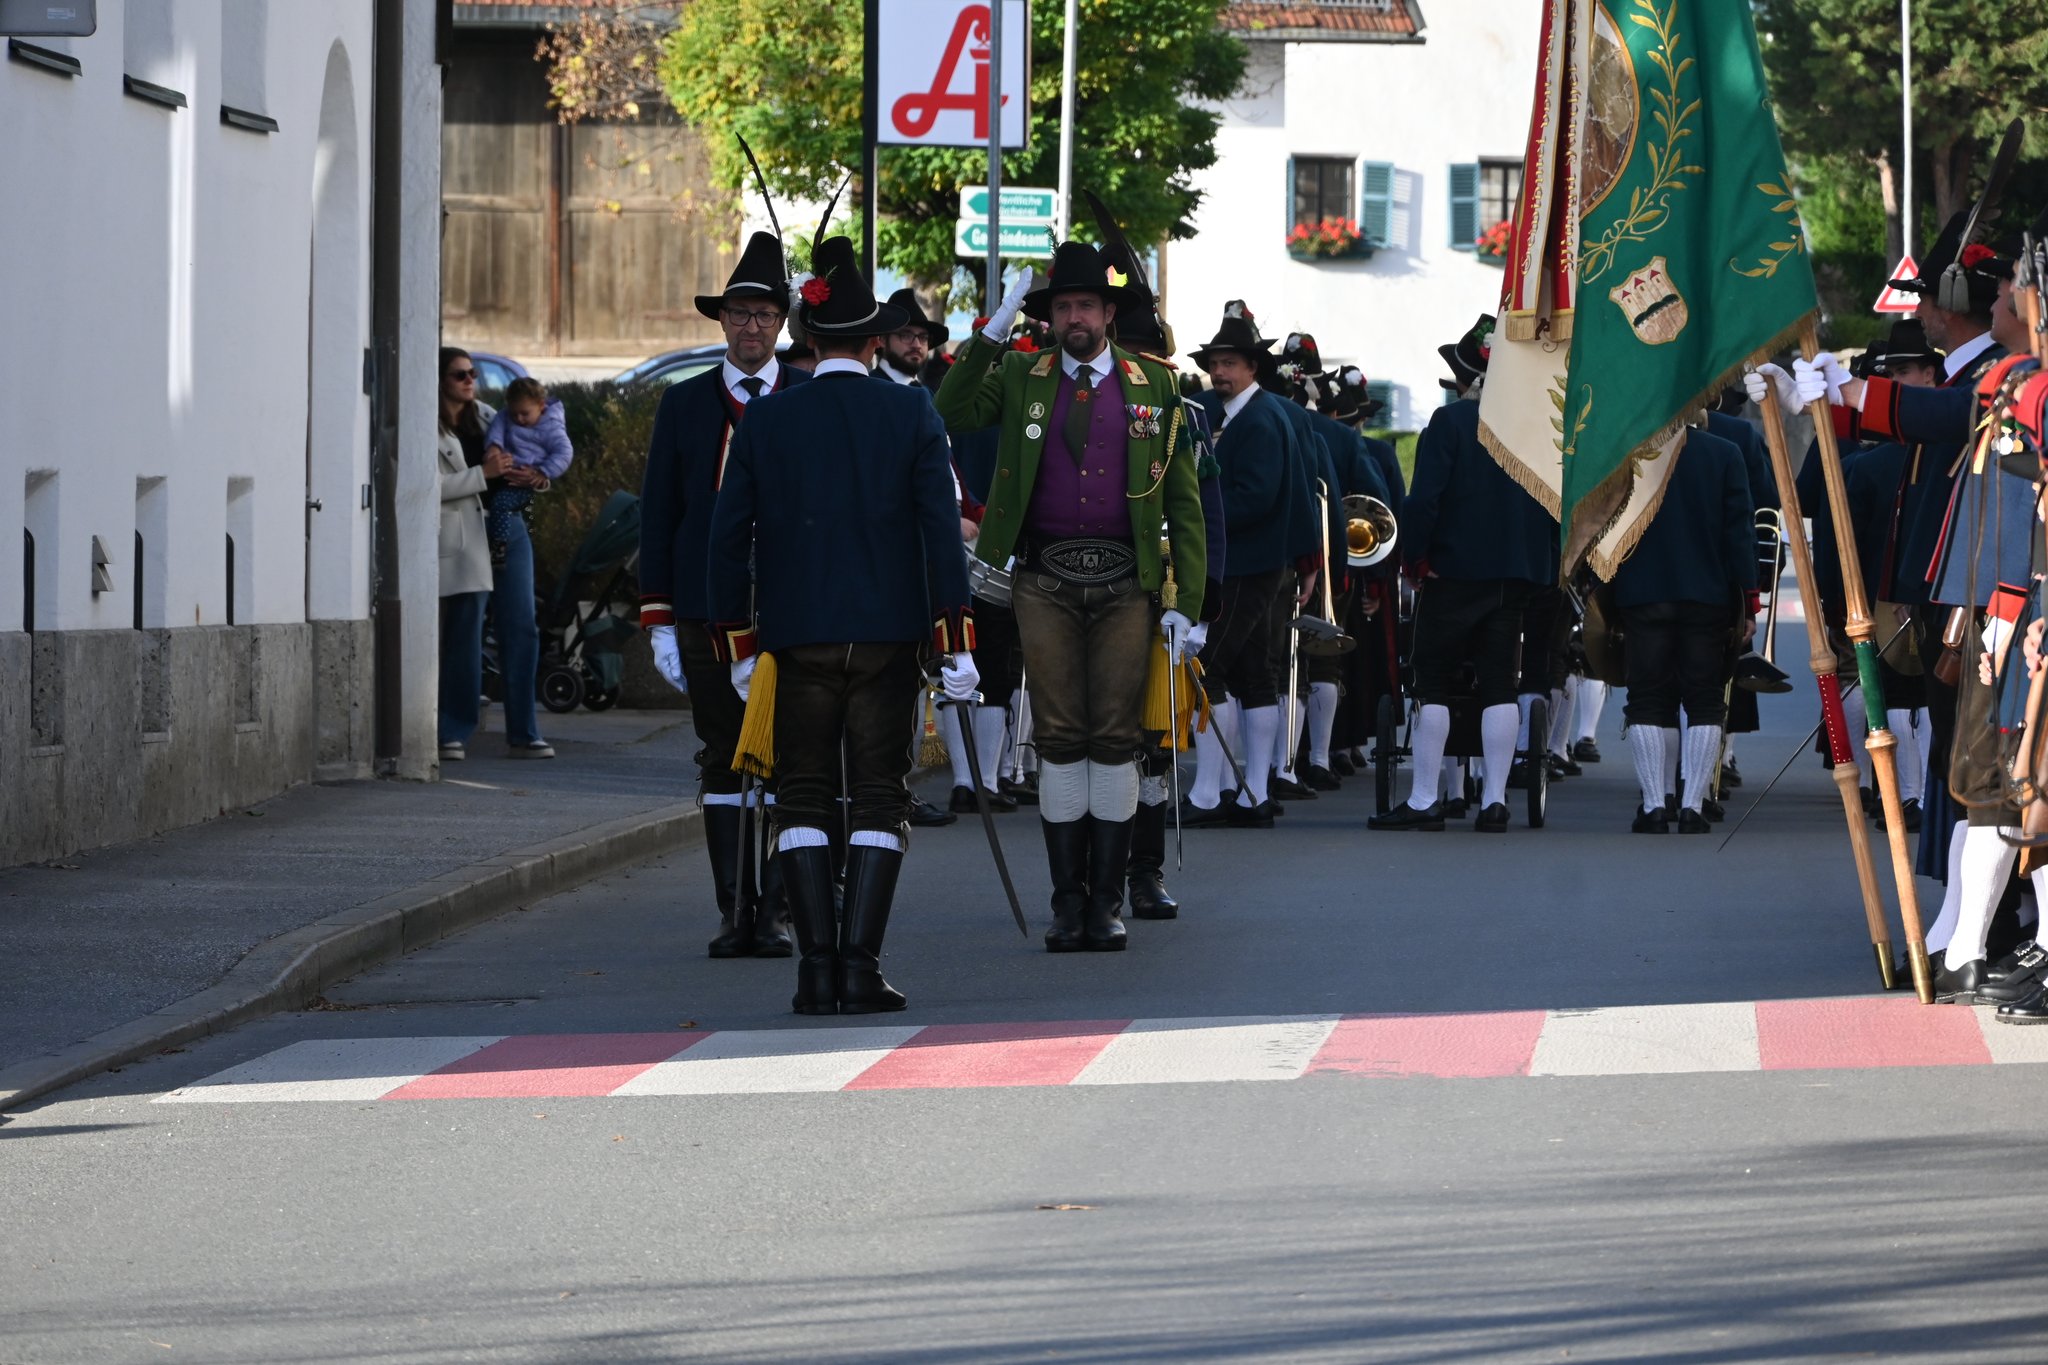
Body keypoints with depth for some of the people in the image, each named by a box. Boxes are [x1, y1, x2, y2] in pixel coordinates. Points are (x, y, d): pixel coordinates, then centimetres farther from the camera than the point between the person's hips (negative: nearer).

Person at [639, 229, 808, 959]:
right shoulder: (684, 404, 7)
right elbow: (659, 516, 7)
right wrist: (659, 622, 2)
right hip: (706, 616, 1)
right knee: (723, 760, 3)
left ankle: (777, 913, 2)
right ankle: (735, 914, 7)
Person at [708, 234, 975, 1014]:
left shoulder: (766, 419, 1)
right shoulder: (911, 415, -2)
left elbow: (729, 533, 2)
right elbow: (941, 526, -5)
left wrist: (737, 643, 9)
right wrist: (954, 642, -3)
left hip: (798, 637, 1)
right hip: (888, 635, -1)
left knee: (803, 800, 7)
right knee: (880, 801, 3)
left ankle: (816, 967, -2)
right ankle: (861, 968, -5)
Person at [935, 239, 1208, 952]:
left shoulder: (1154, 386, 7)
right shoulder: (1020, 378, 9)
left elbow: (1183, 501, 7)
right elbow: (951, 414, -7)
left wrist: (1185, 601, 0)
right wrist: (992, 332, -12)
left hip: (1125, 583, 0)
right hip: (1045, 582, 0)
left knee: (1115, 738, 0)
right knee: (1058, 737, 0)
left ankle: (1107, 902, 6)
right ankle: (1068, 901, 6)